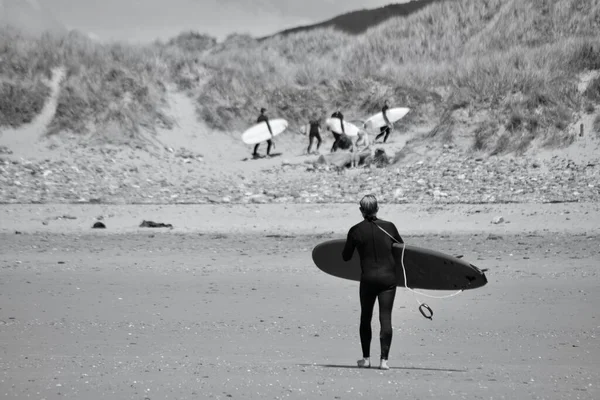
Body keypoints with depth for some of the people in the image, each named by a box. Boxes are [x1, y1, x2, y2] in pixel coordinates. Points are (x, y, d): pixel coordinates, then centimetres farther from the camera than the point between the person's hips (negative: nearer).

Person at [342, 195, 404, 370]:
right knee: (385, 318, -1)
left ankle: (366, 358, 19)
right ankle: (384, 359, -8)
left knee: (365, 318, 15)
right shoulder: (389, 227, -2)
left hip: (368, 278, 0)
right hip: (388, 277, 0)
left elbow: (346, 257, 4)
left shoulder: (356, 231, -5)